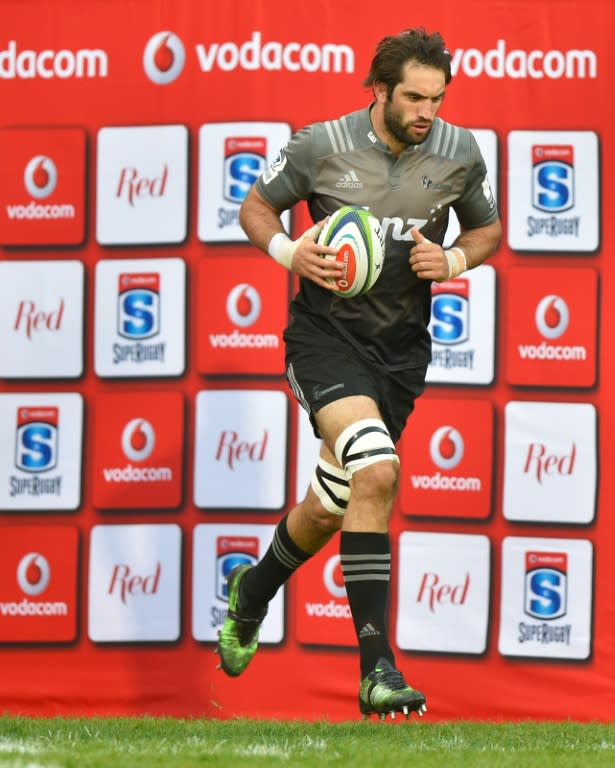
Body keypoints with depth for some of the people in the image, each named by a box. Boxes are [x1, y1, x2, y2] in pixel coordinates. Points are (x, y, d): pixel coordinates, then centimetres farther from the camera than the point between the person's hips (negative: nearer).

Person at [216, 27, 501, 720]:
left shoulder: (459, 154, -1)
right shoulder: (321, 146, -9)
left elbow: (488, 228, 16)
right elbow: (257, 206, 6)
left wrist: (453, 259, -5)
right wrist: (287, 251, -13)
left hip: (401, 347, 4)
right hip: (326, 332, -4)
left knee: (332, 506, 13)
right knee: (376, 474, -26)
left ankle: (253, 592, 48)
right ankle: (377, 670, -26)